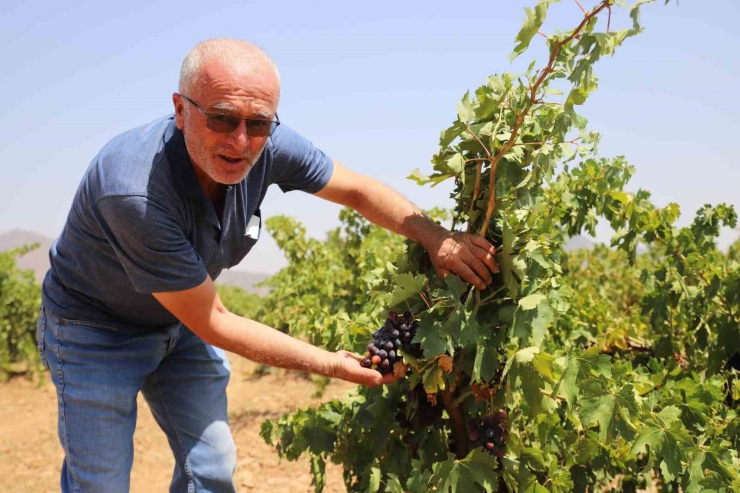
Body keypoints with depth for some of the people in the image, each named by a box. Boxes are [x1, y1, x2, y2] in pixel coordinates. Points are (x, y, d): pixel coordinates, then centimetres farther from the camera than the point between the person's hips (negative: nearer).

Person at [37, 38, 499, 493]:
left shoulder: (268, 145, -22)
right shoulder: (135, 193, -38)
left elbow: (358, 190, -4)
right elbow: (211, 323, -29)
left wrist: (436, 236, -21)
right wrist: (333, 364, -25)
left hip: (179, 327, 6)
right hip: (97, 331, -5)